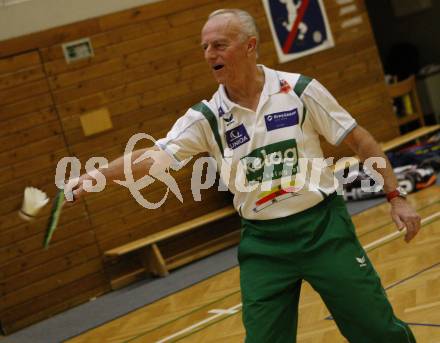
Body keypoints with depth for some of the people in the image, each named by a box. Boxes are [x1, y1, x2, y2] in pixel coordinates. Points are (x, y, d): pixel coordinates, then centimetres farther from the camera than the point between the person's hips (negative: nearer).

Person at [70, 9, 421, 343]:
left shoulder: (300, 90, -8)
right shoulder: (206, 117, -4)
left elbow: (360, 140, -1)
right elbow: (154, 156, -11)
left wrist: (396, 197, -4)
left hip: (322, 228, -1)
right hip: (262, 243, 2)